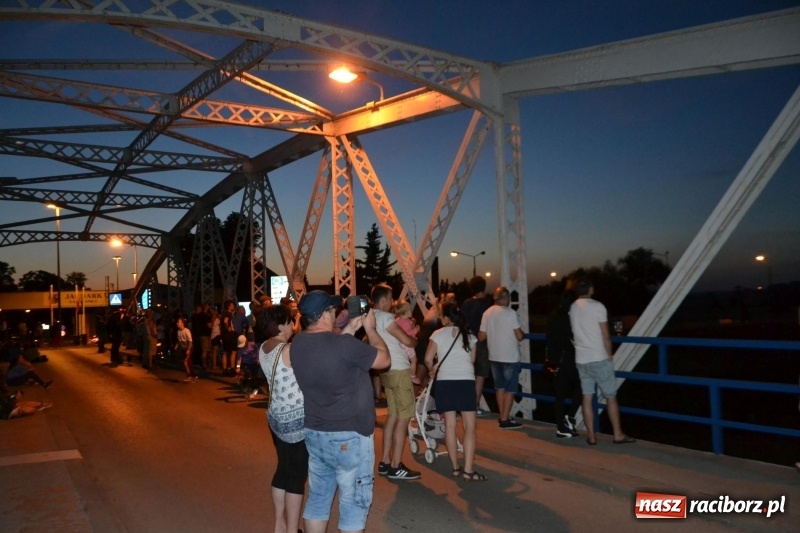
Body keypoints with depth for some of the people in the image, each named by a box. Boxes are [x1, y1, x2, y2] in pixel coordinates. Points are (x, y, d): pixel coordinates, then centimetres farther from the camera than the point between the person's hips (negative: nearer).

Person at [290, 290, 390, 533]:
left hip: (314, 433, 7)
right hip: (349, 435, -7)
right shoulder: (344, 344, -23)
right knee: (354, 502, 7)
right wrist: (370, 328, 2)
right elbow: (384, 359, -9)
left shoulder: (297, 343, -2)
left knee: (318, 497, 18)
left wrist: (350, 330, 14)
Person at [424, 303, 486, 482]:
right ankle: (468, 470, -6)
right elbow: (472, 360, 9)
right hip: (466, 381, 0)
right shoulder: (469, 336, 9)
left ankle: (456, 467, 13)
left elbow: (428, 359, -2)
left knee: (450, 425, 7)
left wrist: (433, 371, 17)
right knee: (469, 426, 1)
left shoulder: (438, 334, 2)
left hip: (445, 381, 0)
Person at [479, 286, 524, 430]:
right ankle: (505, 420, 2)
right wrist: (522, 332, 8)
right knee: (510, 389, 2)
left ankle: (502, 417, 23)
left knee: (500, 387, 17)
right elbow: (519, 336, -15)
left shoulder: (487, 313, 2)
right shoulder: (510, 313, -13)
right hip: (510, 357, -6)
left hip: (494, 356, 6)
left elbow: (481, 336, 4)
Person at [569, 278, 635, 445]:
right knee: (611, 397, 6)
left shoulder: (573, 307, 7)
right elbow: (605, 335, -9)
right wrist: (610, 355, 5)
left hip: (581, 359, 5)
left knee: (587, 397, 6)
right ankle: (618, 435, 11)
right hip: (599, 359, -5)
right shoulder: (597, 306, -10)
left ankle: (591, 436, 8)